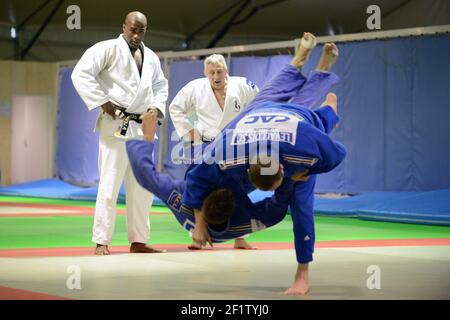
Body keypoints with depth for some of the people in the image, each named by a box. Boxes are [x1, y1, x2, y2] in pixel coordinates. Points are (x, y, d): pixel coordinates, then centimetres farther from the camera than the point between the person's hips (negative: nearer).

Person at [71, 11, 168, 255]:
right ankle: (101, 242, -3)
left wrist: (157, 106, 7)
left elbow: (161, 85, 26)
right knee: (110, 184, -9)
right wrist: (103, 102, -17)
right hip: (116, 125, -7)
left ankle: (138, 241, 18)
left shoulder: (150, 57, 15)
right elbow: (81, 74, -13)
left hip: (142, 127, 7)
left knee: (143, 187, 10)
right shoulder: (108, 49, -5)